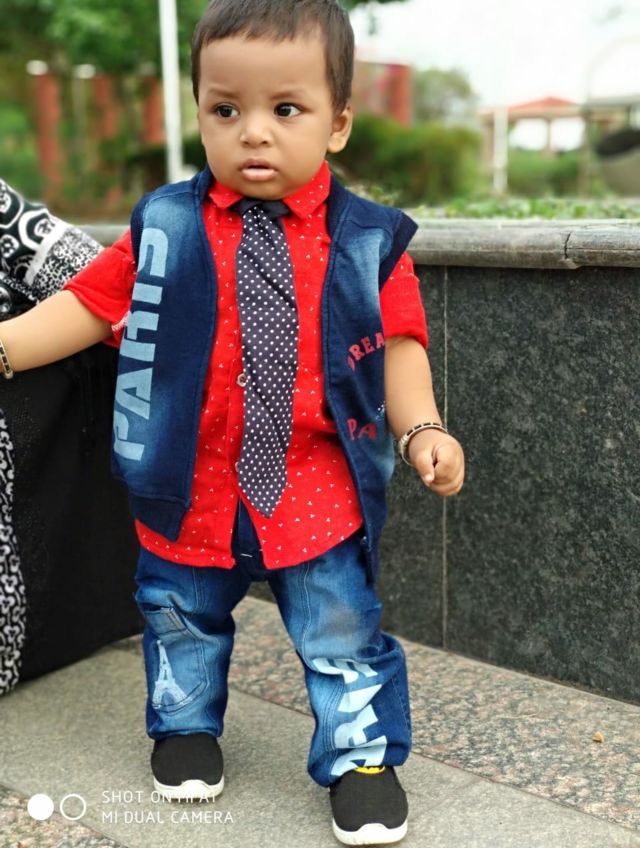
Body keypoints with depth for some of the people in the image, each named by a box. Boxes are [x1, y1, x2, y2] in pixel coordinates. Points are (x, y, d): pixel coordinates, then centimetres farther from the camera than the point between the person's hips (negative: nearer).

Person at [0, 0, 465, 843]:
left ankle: (361, 755, 29)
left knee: (342, 632, 6)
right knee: (181, 618, 22)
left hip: (317, 496, -1)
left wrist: (421, 428, -16)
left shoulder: (366, 241, -6)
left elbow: (397, 341, -2)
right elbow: (90, 304, 1)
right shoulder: (165, 229, -5)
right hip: (191, 491, 2)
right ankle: (185, 724, 48)